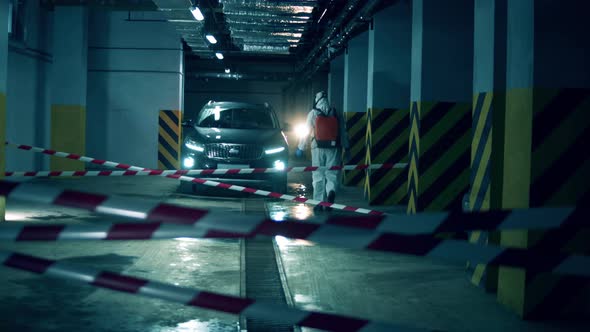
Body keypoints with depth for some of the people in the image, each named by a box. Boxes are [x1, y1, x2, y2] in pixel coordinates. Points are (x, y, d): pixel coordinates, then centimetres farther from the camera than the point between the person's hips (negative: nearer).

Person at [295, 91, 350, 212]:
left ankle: (319, 203, 4)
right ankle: (331, 192, -24)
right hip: (334, 149, 1)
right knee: (332, 174, 6)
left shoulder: (313, 113, 2)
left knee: (318, 176, 5)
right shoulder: (336, 114, 8)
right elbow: (343, 133, 8)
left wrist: (300, 148, 8)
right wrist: (346, 148, 14)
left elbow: (306, 132, 1)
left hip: (318, 148, -1)